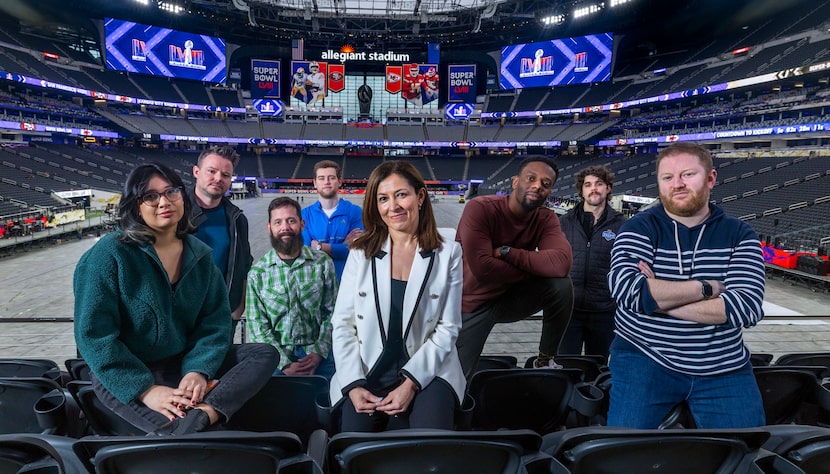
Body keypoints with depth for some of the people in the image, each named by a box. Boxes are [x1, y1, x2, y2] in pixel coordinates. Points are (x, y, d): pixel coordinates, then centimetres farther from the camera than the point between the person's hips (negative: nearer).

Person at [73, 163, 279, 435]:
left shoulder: (199, 255, 5)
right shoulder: (109, 255, -10)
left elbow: (216, 320, -1)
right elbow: (95, 334, -15)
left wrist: (198, 370, -20)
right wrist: (145, 389, -25)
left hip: (184, 363, 6)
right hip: (123, 376, -6)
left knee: (266, 354, -17)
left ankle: (201, 415, -34)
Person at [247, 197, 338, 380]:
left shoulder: (323, 263, -2)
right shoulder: (257, 273, -2)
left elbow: (332, 312, -1)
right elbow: (257, 325, -4)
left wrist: (318, 353, -11)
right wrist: (285, 364, -13)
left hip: (318, 357, 0)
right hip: (277, 358, 0)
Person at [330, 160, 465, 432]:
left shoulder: (448, 254, 2)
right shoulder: (361, 253, 6)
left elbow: (447, 329, -1)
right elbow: (342, 324, 3)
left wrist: (411, 384, -13)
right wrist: (353, 385, -11)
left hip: (427, 372, 0)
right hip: (367, 374, 1)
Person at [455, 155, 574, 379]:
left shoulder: (546, 218, -9)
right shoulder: (480, 208, -23)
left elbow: (561, 264, -28)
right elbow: (482, 268, -34)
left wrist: (506, 251, -30)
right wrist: (534, 269, -21)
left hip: (510, 297, 4)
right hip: (470, 305, -4)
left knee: (561, 285, -20)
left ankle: (546, 360, -1)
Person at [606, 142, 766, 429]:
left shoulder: (739, 235, 0)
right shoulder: (639, 229, -5)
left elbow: (747, 307, -15)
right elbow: (628, 290, -23)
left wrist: (656, 296, -20)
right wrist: (708, 287, -17)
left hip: (723, 370, 3)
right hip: (644, 359, -2)